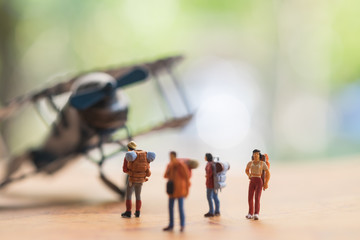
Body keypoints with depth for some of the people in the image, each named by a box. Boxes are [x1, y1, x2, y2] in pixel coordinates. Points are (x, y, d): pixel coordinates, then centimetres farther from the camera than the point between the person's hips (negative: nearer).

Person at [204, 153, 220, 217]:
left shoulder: (209, 164, -17)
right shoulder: (213, 163, 10)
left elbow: (210, 172, -30)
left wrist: (207, 176, -12)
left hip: (210, 182, -9)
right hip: (215, 182, 9)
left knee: (209, 197, -1)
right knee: (215, 197, 13)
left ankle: (211, 212, 2)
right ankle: (217, 211, 17)